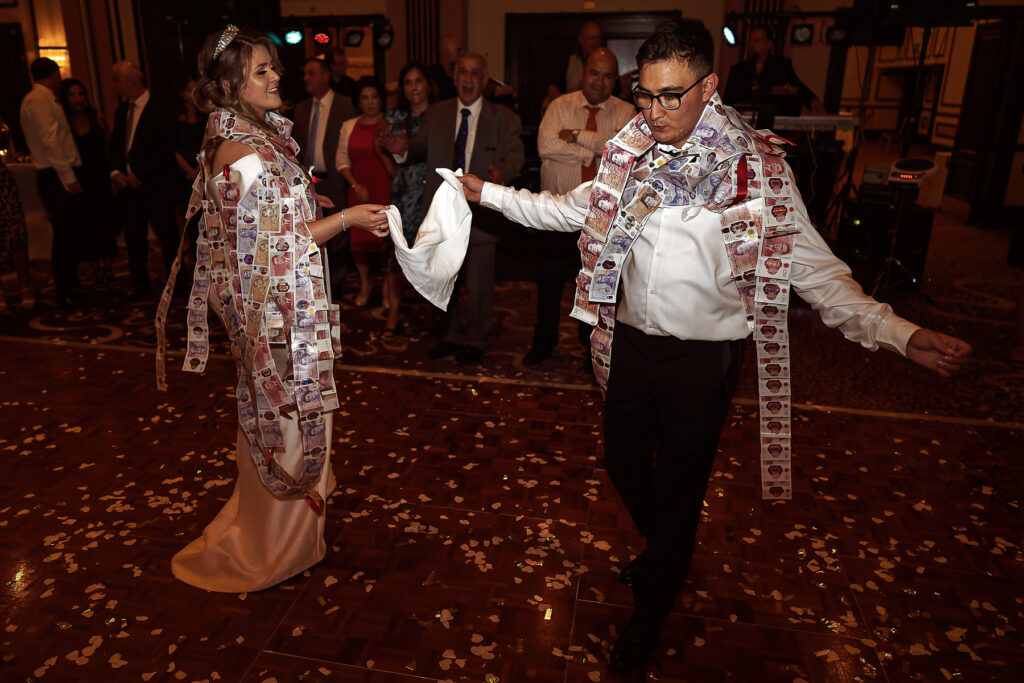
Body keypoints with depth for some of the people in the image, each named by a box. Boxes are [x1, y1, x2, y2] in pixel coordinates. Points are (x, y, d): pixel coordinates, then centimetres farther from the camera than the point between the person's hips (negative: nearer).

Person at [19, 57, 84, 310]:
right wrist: (68, 177, -19)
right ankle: (65, 296, -2)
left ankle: (71, 286, 23)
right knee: (64, 235, -7)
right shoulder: (39, 99, -9)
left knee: (68, 234, 14)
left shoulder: (44, 99, 21)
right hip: (56, 178, -10)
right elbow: (50, 141, -17)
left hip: (60, 177, 10)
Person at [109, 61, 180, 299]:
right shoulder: (121, 111, 15)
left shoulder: (162, 109, -7)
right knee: (134, 237, 7)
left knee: (167, 235, 0)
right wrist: (115, 171, -1)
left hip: (155, 184, -6)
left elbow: (165, 150, -13)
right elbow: (114, 144, 18)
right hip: (127, 183, 6)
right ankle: (140, 286, 16)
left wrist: (140, 176, -14)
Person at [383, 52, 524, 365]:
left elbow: (514, 154, -6)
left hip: (480, 213, -4)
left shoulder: (503, 119, 1)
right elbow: (421, 148, 11)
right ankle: (453, 335, 34)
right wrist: (403, 148, -12)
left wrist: (502, 170, -28)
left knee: (478, 284, 3)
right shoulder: (436, 113, 10)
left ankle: (475, 341, 24)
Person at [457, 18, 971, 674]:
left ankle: (650, 611, 37)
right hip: (632, 342, 4)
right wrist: (488, 192, 7)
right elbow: (569, 209, 11)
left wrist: (901, 334, -23)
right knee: (624, 462, 20)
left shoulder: (756, 165, -12)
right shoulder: (628, 155, -1)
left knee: (679, 486, 10)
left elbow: (812, 265, -12)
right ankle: (664, 552, 54)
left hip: (704, 356, -4)